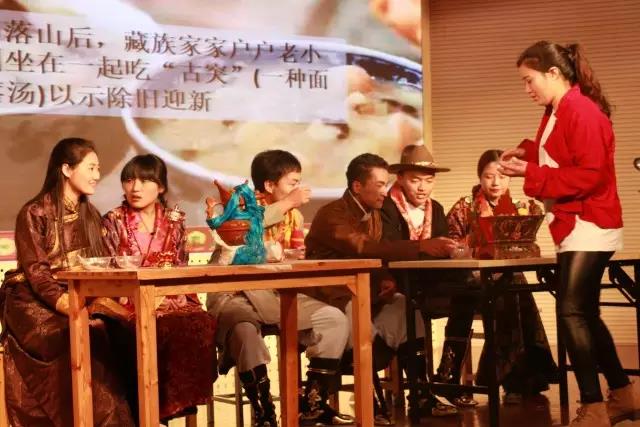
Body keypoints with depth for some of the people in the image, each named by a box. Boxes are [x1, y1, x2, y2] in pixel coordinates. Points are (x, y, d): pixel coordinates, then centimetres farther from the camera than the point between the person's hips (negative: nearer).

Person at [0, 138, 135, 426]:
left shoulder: (91, 215, 14)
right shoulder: (34, 213, -5)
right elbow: (35, 271, -13)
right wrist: (62, 302, -30)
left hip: (81, 299, 5)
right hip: (35, 302, -5)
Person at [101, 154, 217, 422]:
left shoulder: (173, 223, 15)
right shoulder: (113, 221, 6)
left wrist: (163, 296, -8)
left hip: (169, 300, 3)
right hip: (130, 304, -3)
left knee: (201, 322, -29)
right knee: (165, 329, -35)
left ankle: (183, 399, -20)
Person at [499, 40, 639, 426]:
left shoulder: (582, 112, -16)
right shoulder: (557, 113, 14)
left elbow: (590, 175, -22)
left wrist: (531, 174, -20)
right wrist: (527, 154, 8)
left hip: (589, 226, -10)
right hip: (575, 226, 10)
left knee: (572, 313, -14)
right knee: (585, 315, 13)